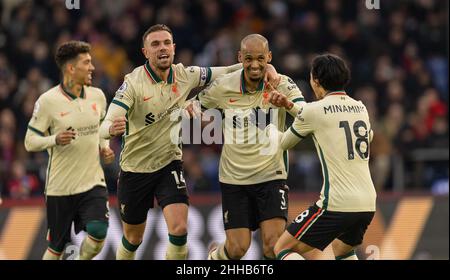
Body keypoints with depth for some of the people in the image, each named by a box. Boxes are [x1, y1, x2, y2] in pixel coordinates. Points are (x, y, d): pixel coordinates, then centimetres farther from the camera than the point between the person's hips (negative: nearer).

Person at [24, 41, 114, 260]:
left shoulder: (97, 96, 5)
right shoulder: (48, 100, -10)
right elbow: (30, 142, -6)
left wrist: (105, 148, 3)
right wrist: (56, 140, -24)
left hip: (93, 182, 3)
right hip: (60, 186, -3)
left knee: (98, 233, -19)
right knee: (56, 248, 4)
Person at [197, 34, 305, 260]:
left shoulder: (282, 85, -9)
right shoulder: (223, 86, -6)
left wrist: (288, 104, -42)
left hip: (271, 175, -1)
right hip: (234, 178, 1)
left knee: (274, 246, -14)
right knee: (237, 248, -1)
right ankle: (214, 255, 34)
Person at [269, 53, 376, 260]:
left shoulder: (313, 111, -4)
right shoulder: (360, 108, 12)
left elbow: (283, 144, 12)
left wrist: (270, 128, 35)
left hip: (337, 204, -7)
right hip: (367, 204, 7)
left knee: (283, 249, 3)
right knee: (341, 249, 33)